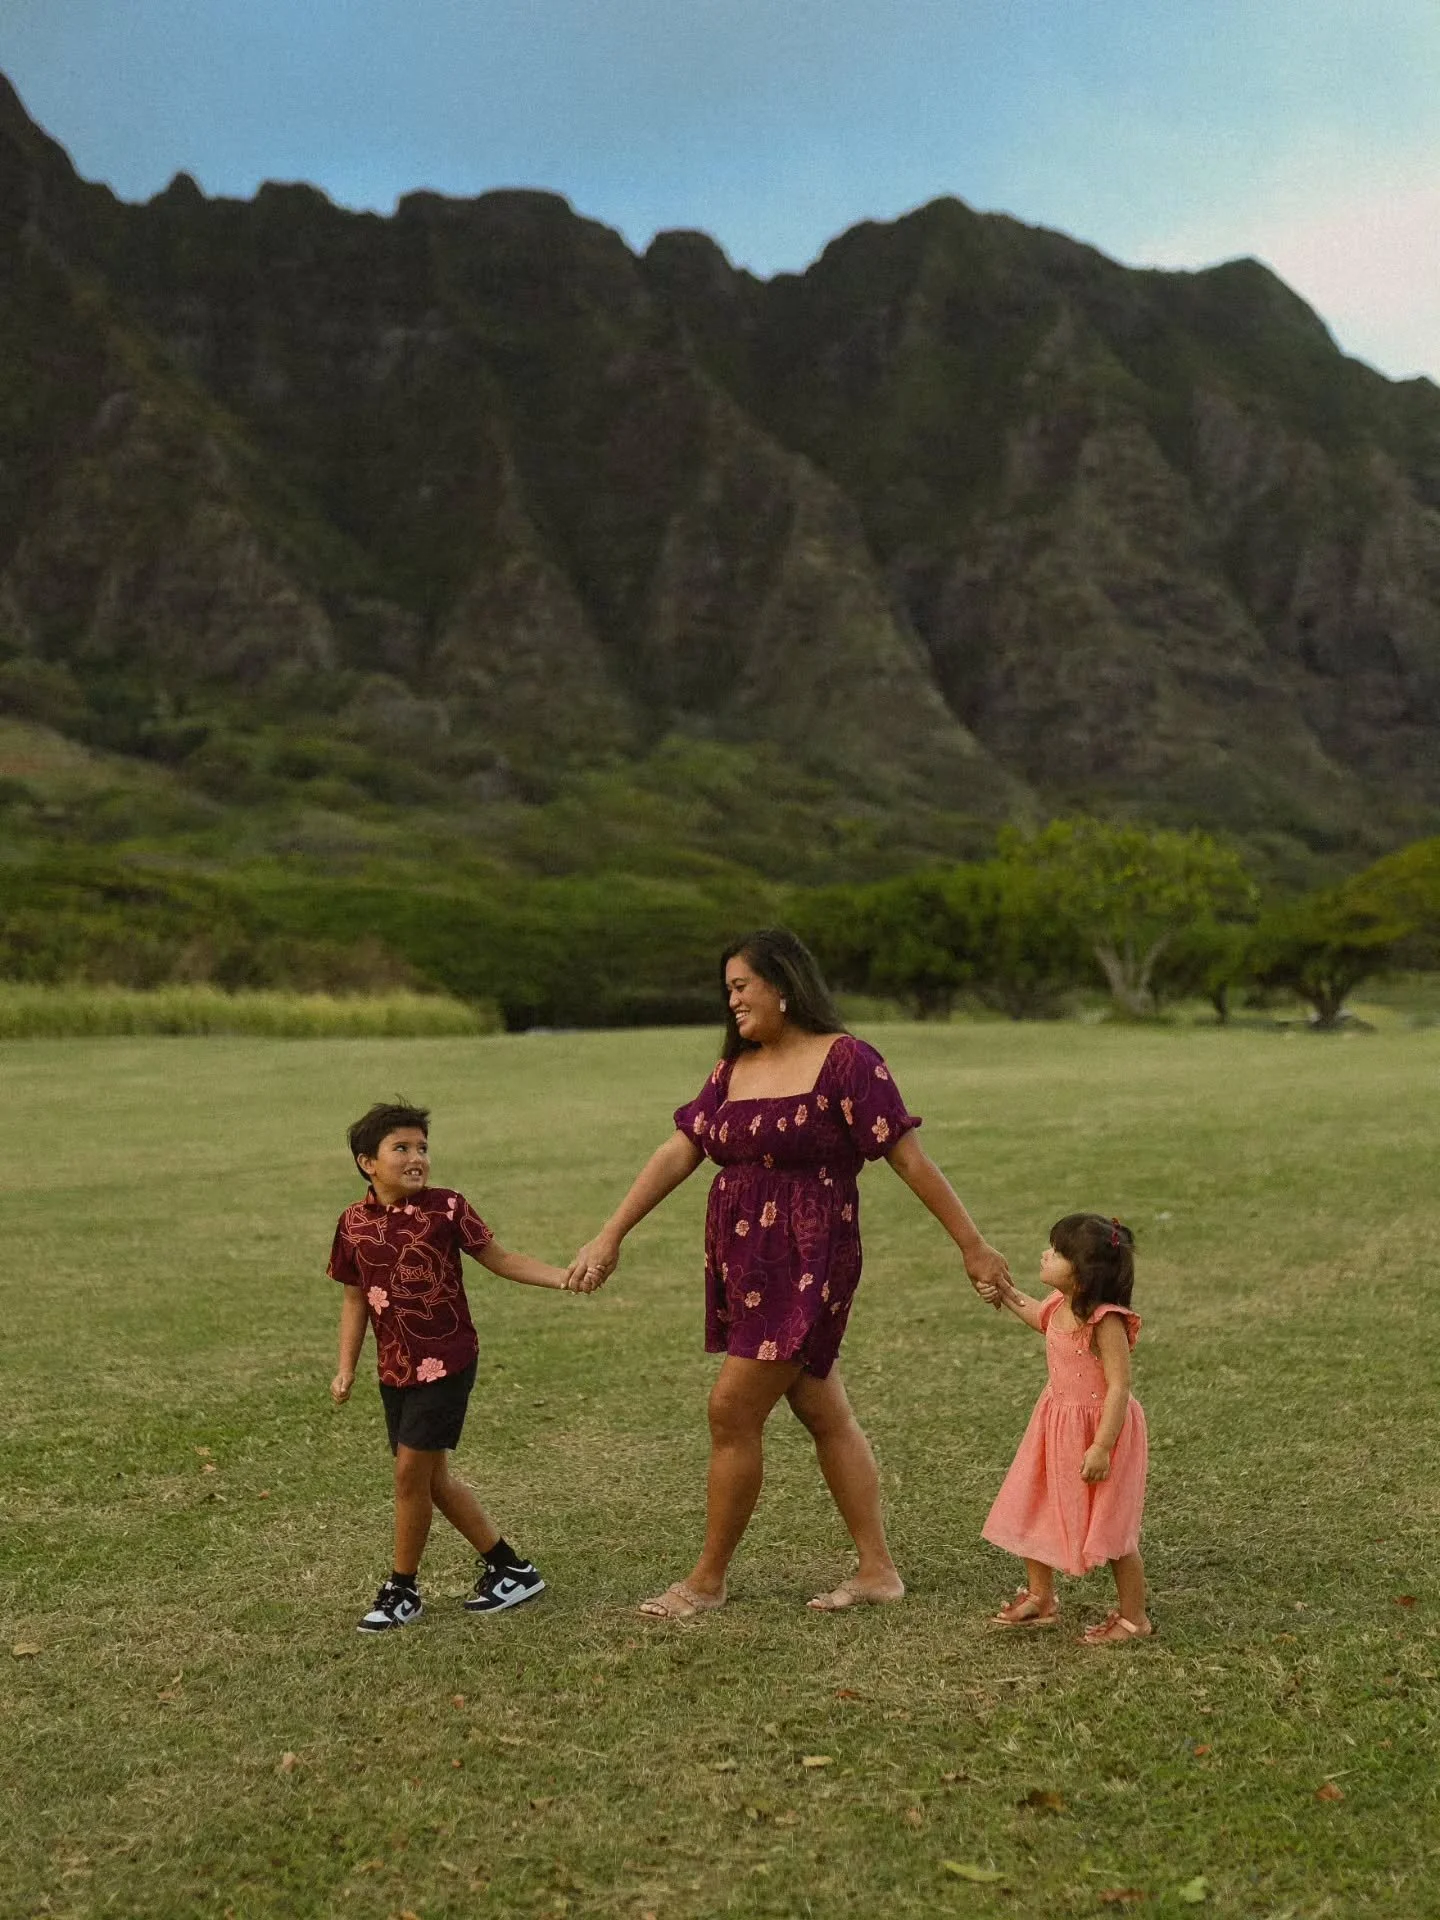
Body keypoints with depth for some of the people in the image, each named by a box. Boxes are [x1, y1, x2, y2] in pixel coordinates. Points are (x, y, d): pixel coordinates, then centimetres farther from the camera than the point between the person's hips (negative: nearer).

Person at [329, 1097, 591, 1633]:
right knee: (432, 1478, 11)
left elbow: (499, 1259, -2)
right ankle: (509, 1568, 25)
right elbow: (355, 1298, 10)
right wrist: (346, 1368, 4)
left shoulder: (445, 1207, -8)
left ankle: (402, 1590, 11)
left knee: (411, 1471, -7)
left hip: (445, 1362, -5)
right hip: (395, 1368, 5)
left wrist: (562, 1277, -14)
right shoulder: (354, 1223, 1)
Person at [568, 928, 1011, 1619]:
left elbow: (910, 1158, -10)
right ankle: (877, 1569, 22)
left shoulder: (844, 1061, -10)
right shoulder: (734, 1068, 11)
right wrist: (610, 1236, 1)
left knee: (733, 1411, -7)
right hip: (742, 1267, 7)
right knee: (825, 1415, 12)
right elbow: (678, 1152, 7)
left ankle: (707, 1580, 7)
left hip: (805, 1265, -7)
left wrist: (973, 1246, -9)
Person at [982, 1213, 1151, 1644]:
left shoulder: (1106, 1321, -26)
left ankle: (1134, 1617, 18)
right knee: (1032, 1510, 15)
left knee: (1111, 1526, 2)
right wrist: (1007, 1294, 16)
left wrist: (1102, 1447, -28)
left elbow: (1119, 1387, -26)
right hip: (1056, 1423, 9)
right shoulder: (1060, 1305, -1)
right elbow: (1039, 1317, 26)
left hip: (1100, 1426, -9)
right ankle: (1040, 1598, 33)